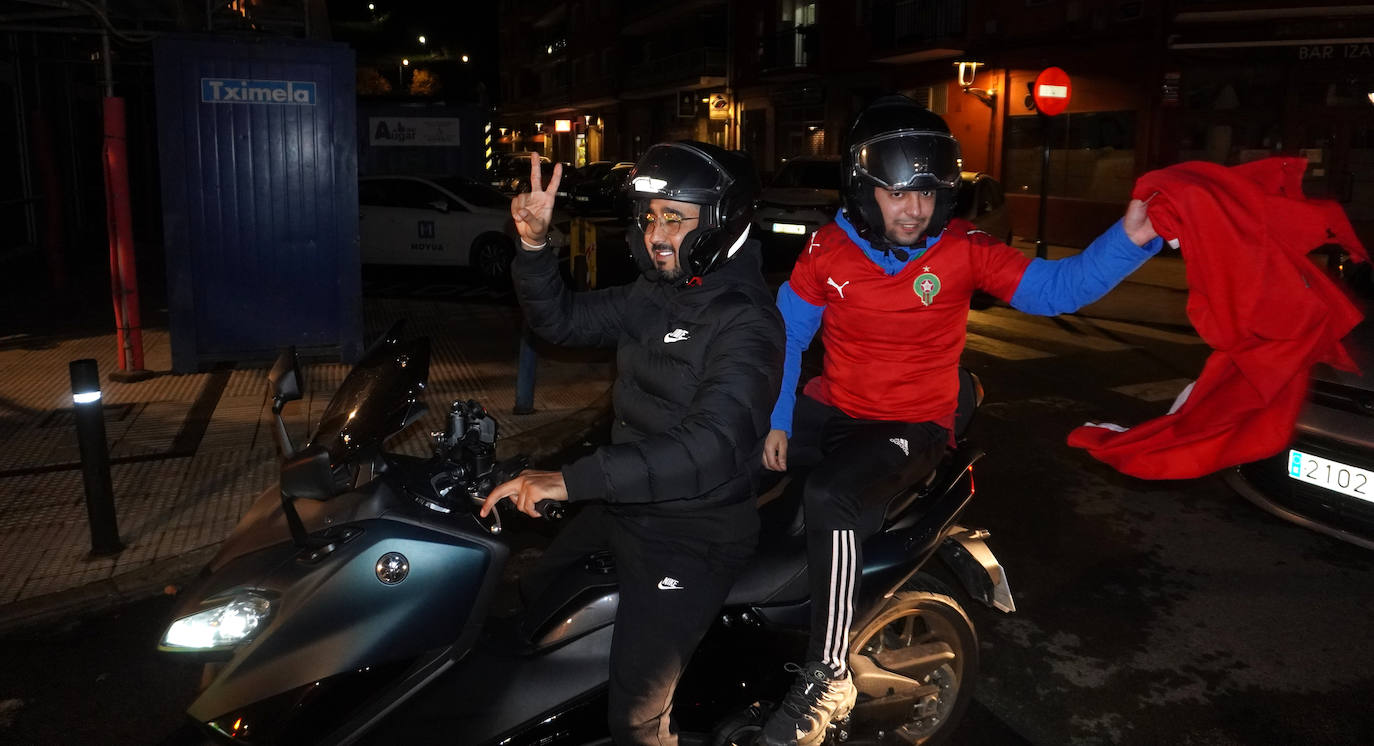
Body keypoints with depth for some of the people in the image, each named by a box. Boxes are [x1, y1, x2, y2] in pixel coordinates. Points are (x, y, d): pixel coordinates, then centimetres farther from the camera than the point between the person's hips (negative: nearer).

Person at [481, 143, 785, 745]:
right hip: (622, 505, 8)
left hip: (692, 535, -8)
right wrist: (534, 243, -7)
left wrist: (572, 480, -39)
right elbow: (562, 321, 12)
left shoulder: (746, 322, -22)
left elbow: (712, 446, -34)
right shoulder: (655, 294, 4)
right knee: (530, 603, 21)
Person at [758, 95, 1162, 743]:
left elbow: (1054, 286, -18)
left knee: (830, 498, -32)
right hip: (830, 409, 5)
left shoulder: (962, 250, -11)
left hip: (912, 425, -4)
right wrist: (775, 419, -1)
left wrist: (1130, 238, -33)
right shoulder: (828, 248, -5)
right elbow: (786, 334, 2)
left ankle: (826, 677, -16)